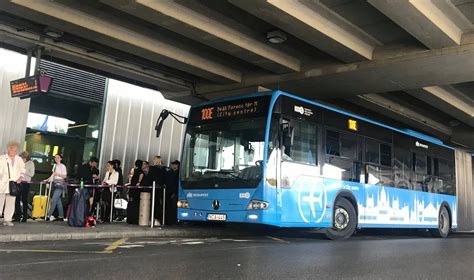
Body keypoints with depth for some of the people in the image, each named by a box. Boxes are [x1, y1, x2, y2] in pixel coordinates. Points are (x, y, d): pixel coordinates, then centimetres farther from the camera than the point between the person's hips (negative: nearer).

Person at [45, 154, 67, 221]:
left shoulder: (62, 166, -5)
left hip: (60, 184, -8)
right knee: (58, 200, 8)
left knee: (54, 199, -13)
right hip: (55, 184, 8)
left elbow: (65, 176, -9)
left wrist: (57, 174, -17)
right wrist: (48, 179, 12)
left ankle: (49, 215, -12)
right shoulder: (55, 166, 17)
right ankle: (61, 215, 13)